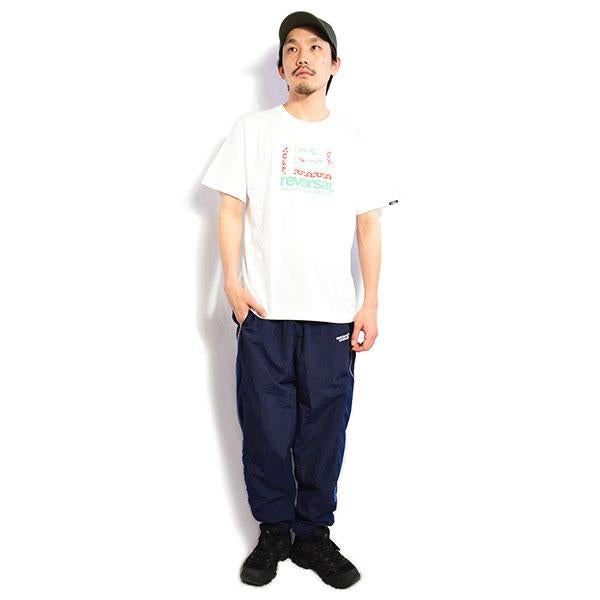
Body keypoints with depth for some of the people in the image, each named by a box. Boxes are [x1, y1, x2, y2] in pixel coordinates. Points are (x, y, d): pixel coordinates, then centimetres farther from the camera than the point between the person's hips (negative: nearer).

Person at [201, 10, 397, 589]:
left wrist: (370, 304, 3)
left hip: (332, 314, 1)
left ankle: (313, 533, 21)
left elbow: (368, 223, 9)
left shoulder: (352, 138, 10)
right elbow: (230, 208, 4)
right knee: (266, 428, 4)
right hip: (264, 310, -1)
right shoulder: (252, 129, 7)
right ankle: (273, 532, 21)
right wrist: (232, 283, -7)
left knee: (324, 431, 5)